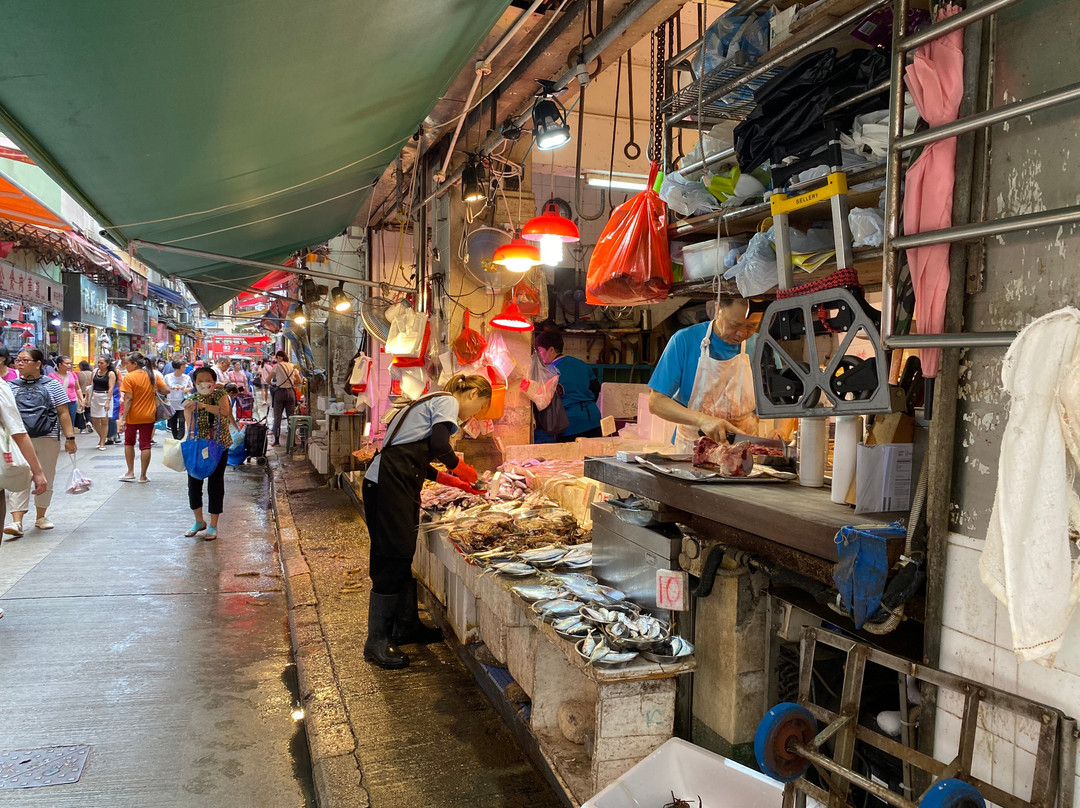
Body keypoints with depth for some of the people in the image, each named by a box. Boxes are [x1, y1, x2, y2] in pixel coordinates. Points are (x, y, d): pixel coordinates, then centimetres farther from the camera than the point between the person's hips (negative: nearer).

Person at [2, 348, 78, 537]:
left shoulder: (52, 385, 3)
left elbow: (63, 414, 1)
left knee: (45, 480, 9)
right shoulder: (12, 387, 7)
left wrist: (69, 438, -4)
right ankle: (16, 522, -8)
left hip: (47, 440, 0)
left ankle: (41, 517, 25)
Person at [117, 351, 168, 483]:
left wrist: (123, 418, -14)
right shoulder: (153, 375, 0)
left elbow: (128, 399, -16)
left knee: (129, 443, 18)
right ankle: (143, 476, 8)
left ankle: (130, 473, 18)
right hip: (148, 416, 3)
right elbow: (166, 390, -2)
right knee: (145, 445, 5)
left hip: (132, 417, -3)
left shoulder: (129, 377, -12)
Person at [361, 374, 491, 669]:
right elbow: (439, 446, -19)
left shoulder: (432, 401, 27)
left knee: (404, 554, 15)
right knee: (393, 559, -7)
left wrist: (452, 480, 23)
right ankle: (377, 642, 0)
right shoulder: (448, 401, -2)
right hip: (389, 482, -11)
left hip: (393, 481, 11)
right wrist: (460, 468, 0)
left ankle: (406, 625, 27)